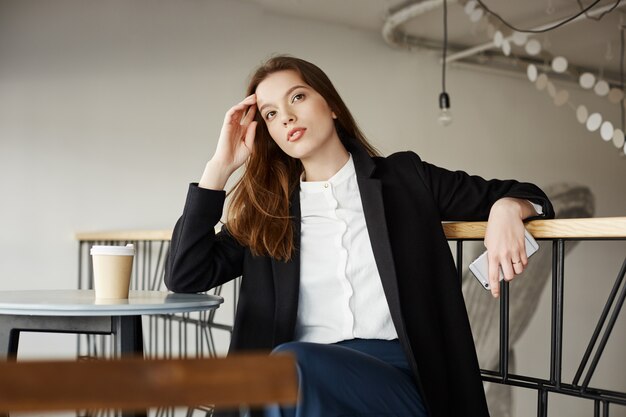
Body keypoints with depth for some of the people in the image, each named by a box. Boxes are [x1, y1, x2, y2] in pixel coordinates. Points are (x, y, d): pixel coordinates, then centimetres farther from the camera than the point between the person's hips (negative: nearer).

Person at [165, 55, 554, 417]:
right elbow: (185, 275, 7)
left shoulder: (405, 177, 12)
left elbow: (519, 193, 19)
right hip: (304, 377, 2)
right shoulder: (266, 208, 16)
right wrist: (221, 165, 8)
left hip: (391, 368, -2)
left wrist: (506, 209, -8)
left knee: (290, 365, -34)